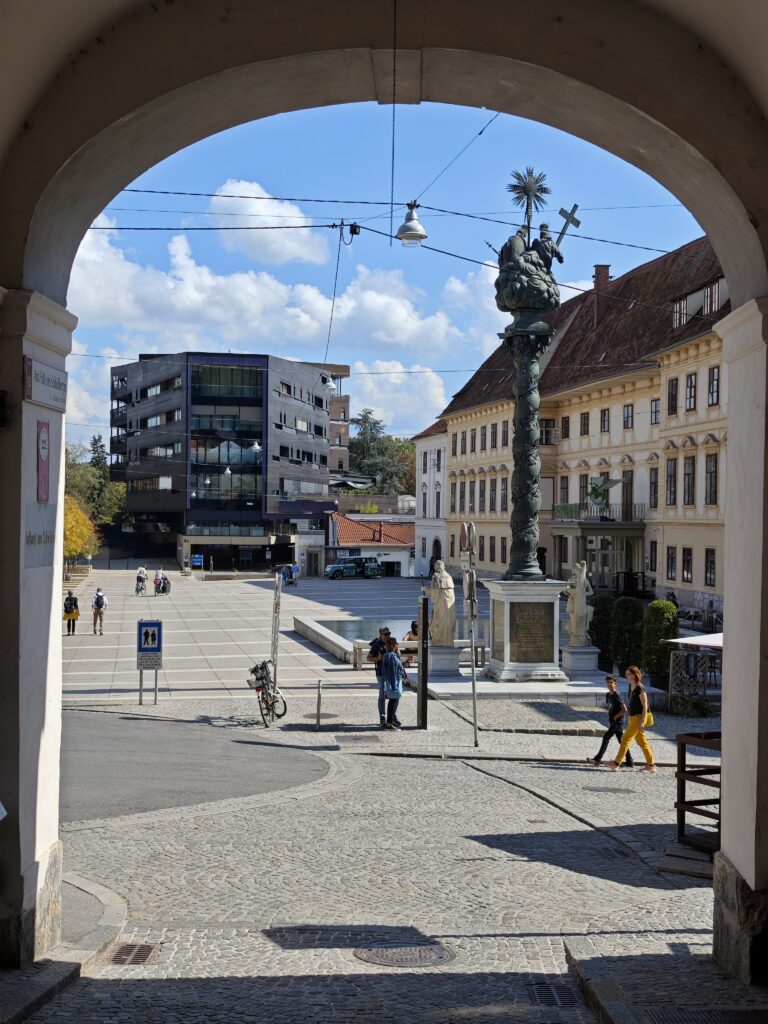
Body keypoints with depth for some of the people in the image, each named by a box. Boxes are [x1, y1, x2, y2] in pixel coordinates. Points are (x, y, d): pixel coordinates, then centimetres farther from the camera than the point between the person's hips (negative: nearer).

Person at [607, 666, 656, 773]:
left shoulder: (640, 689, -17)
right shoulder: (631, 686, 10)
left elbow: (645, 706, -18)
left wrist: (642, 722, -22)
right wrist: (629, 718, 21)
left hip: (638, 717, -9)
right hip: (633, 717, 9)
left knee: (626, 739, -8)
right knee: (641, 742, 12)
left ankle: (616, 763, -4)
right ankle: (651, 765, 17)